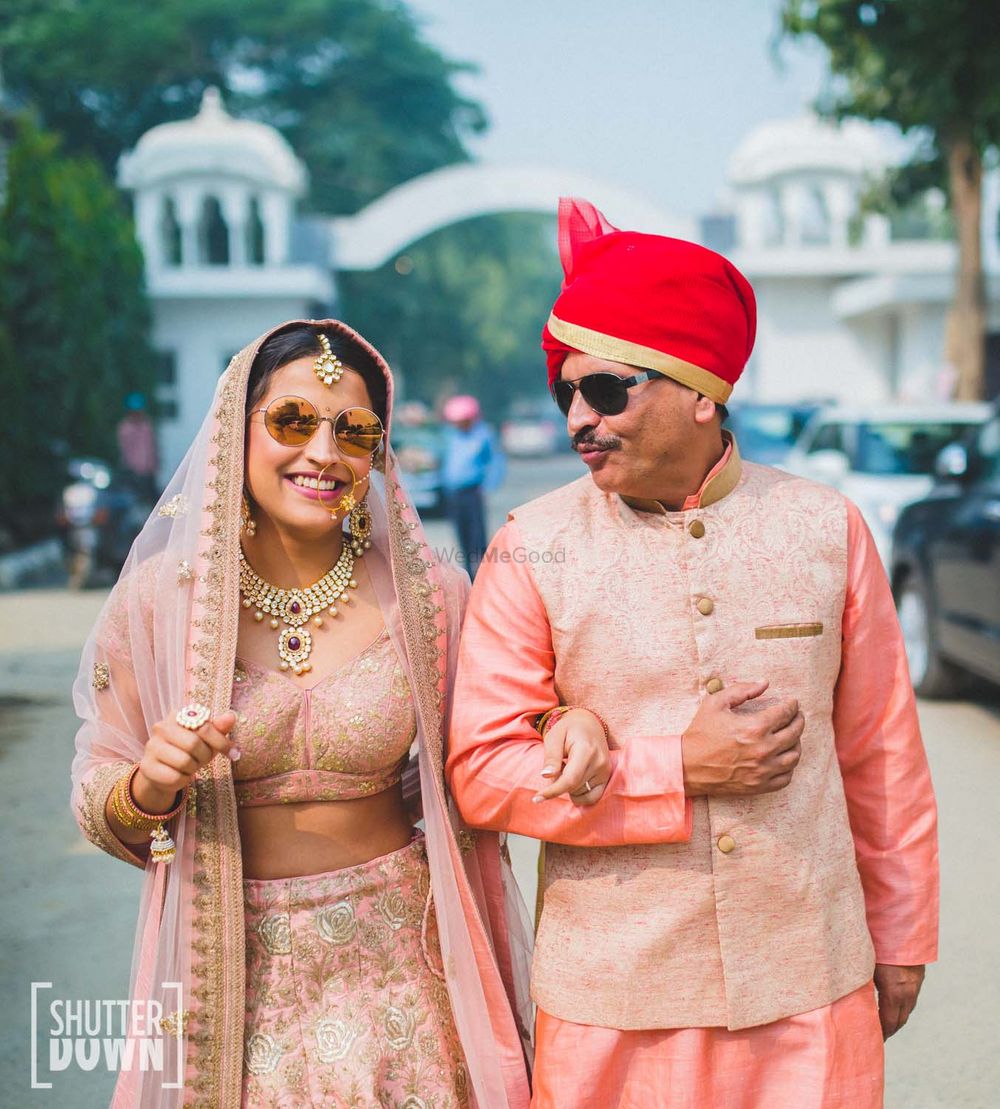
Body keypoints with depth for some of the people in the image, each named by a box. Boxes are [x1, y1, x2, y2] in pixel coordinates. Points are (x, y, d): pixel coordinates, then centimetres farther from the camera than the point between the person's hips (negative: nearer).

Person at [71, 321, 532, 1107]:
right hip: (231, 971, 0)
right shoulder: (159, 595, -7)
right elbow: (100, 804, -1)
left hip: (392, 962, 1)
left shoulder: (429, 596, -6)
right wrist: (152, 783, -19)